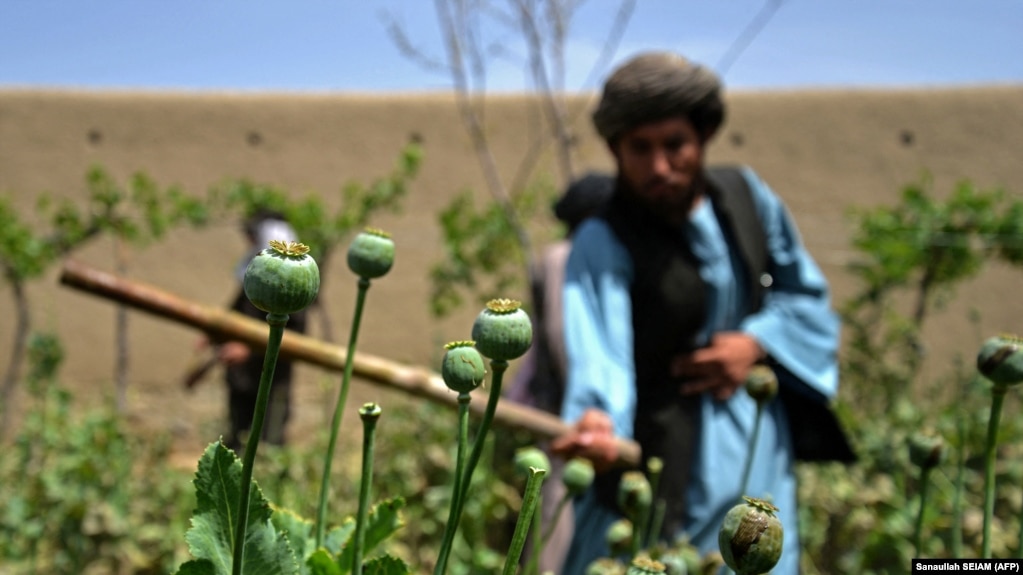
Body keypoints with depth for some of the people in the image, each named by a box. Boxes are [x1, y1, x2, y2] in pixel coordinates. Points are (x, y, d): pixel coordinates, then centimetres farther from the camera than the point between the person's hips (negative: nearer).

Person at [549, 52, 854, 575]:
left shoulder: (745, 195, 0)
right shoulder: (603, 244, -17)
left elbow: (809, 297, 10)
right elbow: (598, 349, -32)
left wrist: (756, 341, -8)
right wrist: (597, 419, -52)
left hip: (760, 458, 5)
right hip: (664, 463, -5)